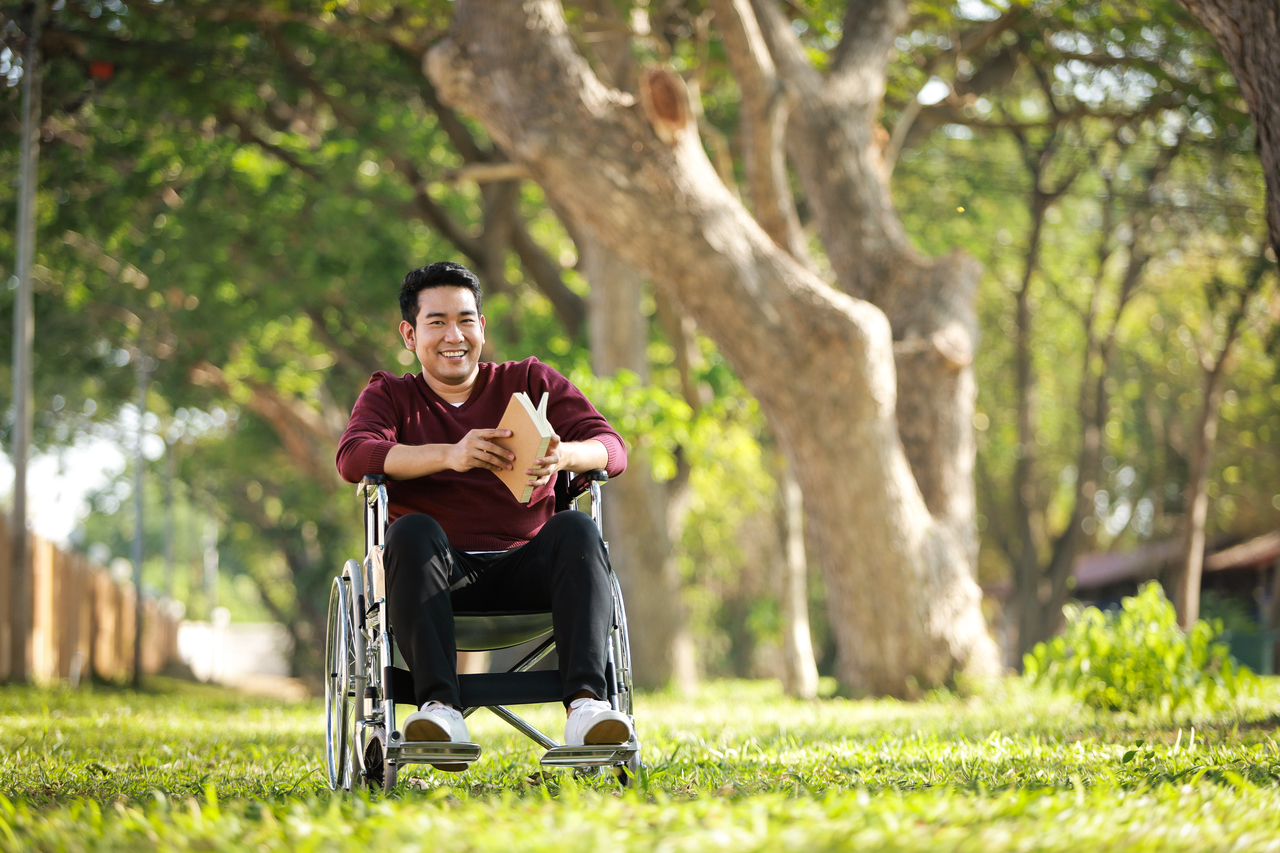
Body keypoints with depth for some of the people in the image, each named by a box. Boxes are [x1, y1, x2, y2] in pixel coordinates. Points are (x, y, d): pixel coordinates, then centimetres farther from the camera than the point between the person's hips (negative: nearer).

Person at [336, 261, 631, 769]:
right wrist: (450, 455, -24)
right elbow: (353, 456, -6)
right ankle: (440, 707, -46)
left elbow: (611, 447, 4)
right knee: (413, 531, -32)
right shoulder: (390, 396, 17)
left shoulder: (532, 382, 19)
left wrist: (564, 455, -22)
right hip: (440, 574, -1)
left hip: (525, 566, 1)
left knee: (576, 529, -29)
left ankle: (586, 704, -44)